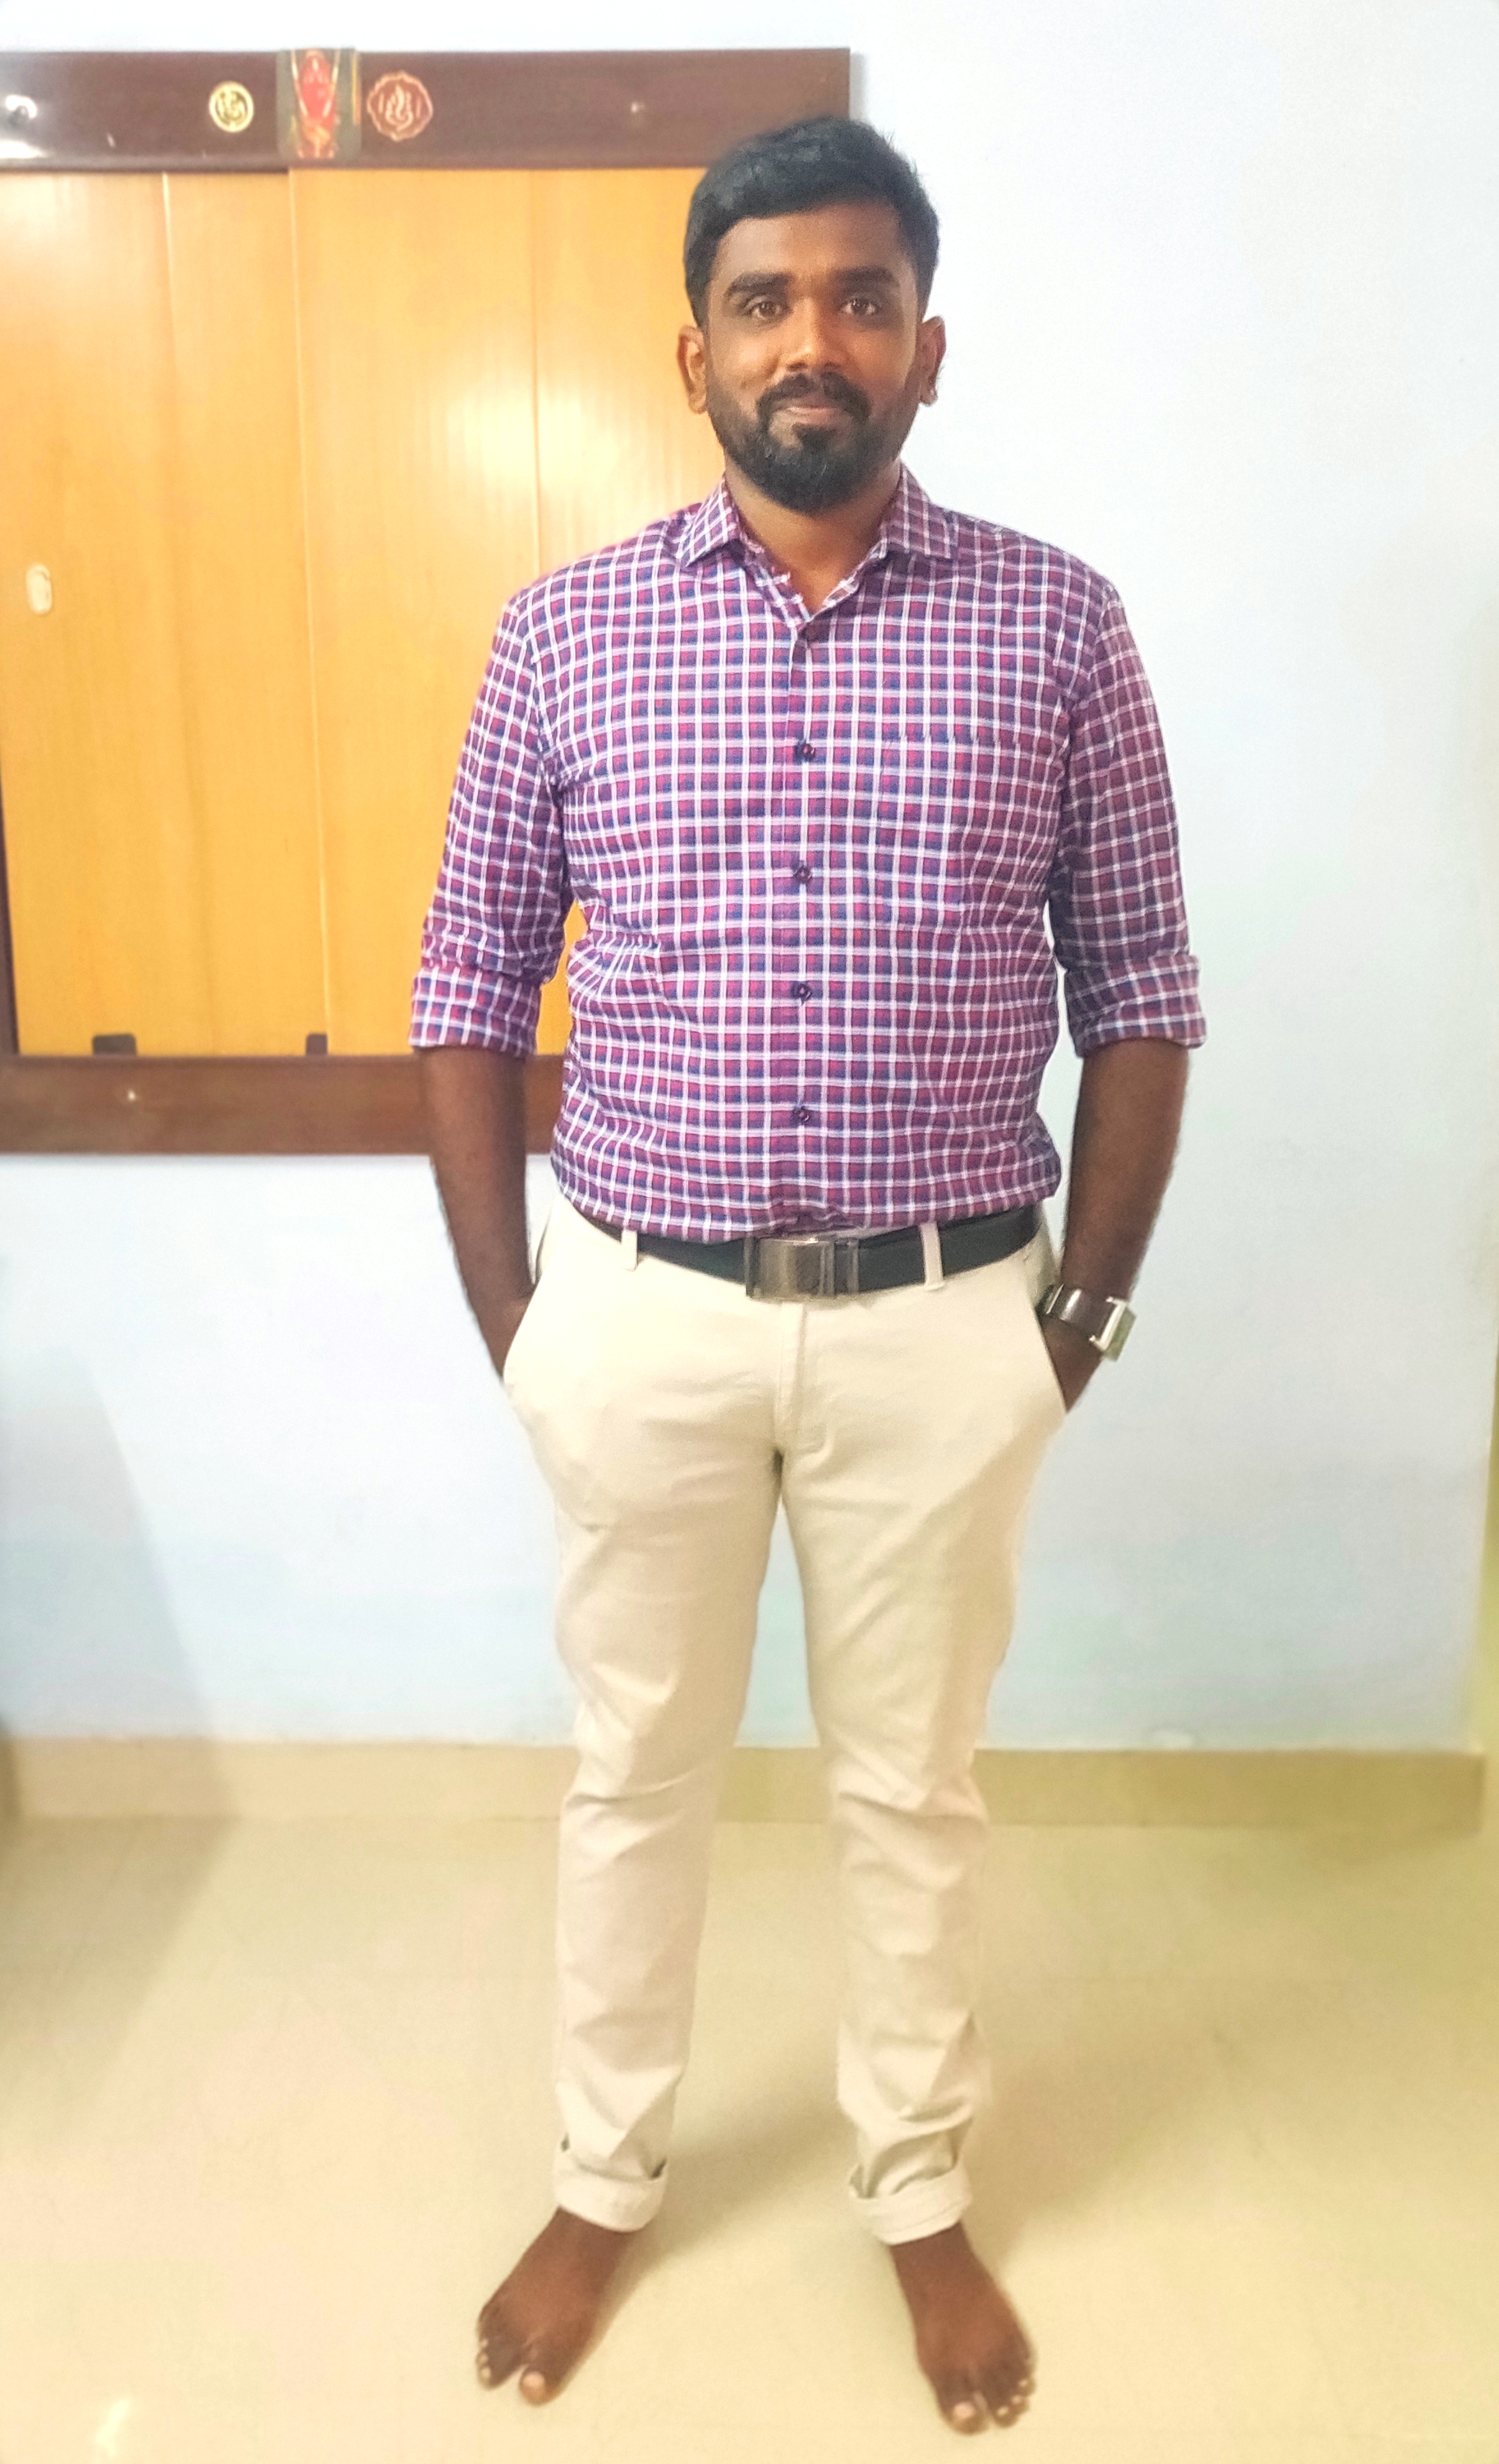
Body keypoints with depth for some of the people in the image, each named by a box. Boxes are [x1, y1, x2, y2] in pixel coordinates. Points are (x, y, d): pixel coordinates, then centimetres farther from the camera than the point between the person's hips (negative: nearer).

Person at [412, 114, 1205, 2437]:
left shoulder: (1057, 625, 0)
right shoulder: (566, 630, 1)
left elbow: (1139, 998, 3)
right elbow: (471, 991, 4)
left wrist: (1081, 1309, 0)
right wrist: (512, 1314, 1)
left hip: (942, 1324, 0)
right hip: (643, 1313, 1)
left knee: (917, 1783, 16)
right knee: (636, 1770, 17)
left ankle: (923, 2194, 41)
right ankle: (606, 2179, 42)